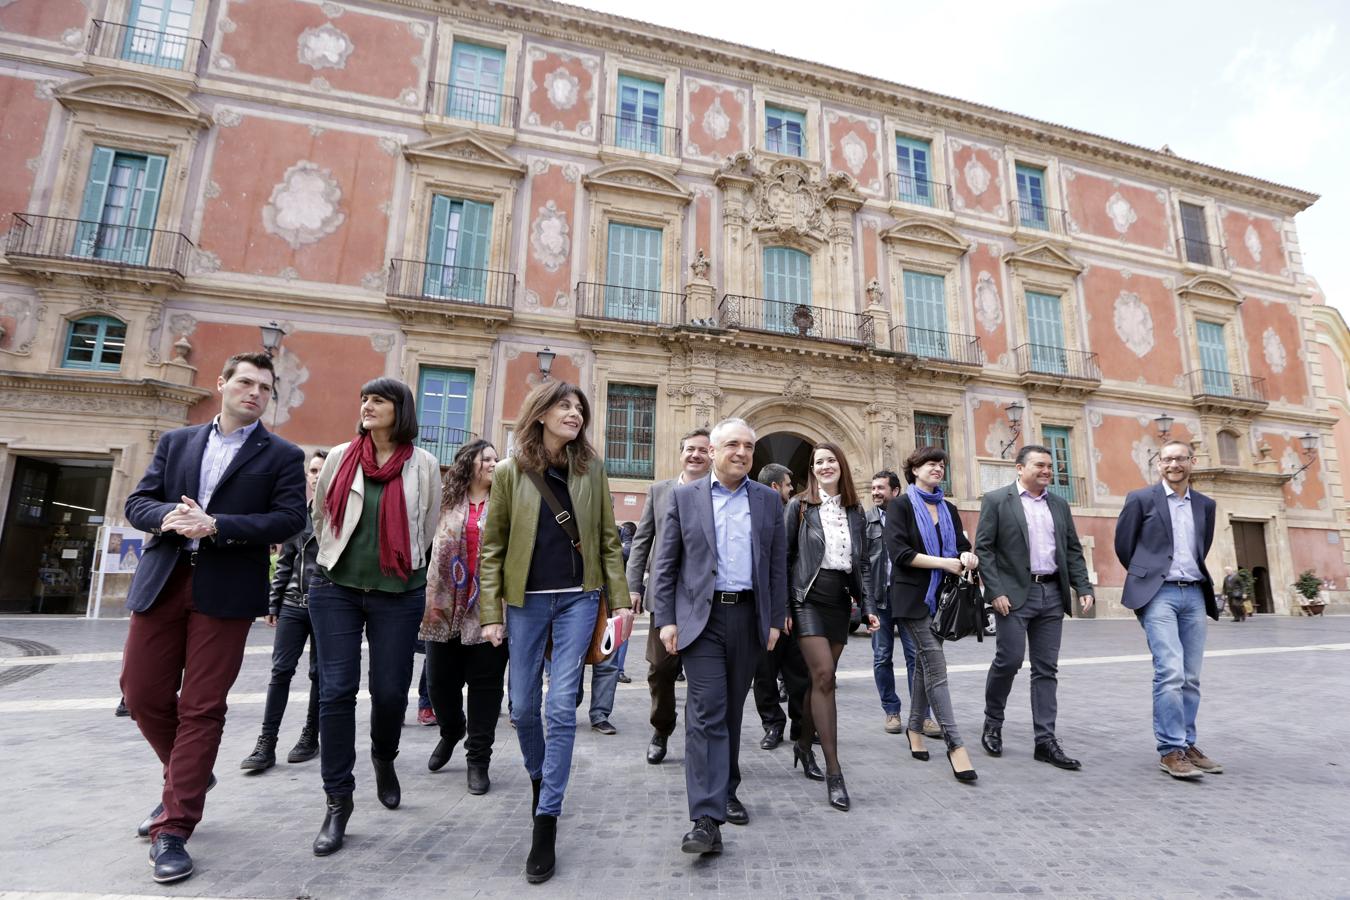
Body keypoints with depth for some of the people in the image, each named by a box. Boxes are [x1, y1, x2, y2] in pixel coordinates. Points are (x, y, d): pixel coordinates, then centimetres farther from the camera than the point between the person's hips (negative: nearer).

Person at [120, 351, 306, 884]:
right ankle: (188, 778, 37)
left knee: (201, 708, 0)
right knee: (142, 693, 10)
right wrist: (168, 516, -14)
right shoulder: (175, 442, 14)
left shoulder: (282, 455, 2)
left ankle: (174, 829, 11)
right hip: (161, 582, 4)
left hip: (226, 591, -4)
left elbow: (290, 519, -8)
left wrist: (215, 526, -17)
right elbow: (137, 502, 9)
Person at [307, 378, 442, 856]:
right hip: (336, 588, 1)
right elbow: (320, 517, 15)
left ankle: (384, 759, 37)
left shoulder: (423, 464, -1)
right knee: (336, 691, 1)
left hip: (399, 592, -1)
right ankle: (338, 801, 15)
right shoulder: (340, 457, 3)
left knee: (390, 690, 5)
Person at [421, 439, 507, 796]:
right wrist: (430, 599, 2)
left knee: (485, 685, 4)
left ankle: (478, 760, 21)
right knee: (439, 681, 13)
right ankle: (451, 730, 43)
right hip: (446, 608, 2)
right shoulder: (446, 501, 6)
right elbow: (426, 545, 7)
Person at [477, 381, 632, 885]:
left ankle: (546, 823, 10)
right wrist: (491, 612, -3)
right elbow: (493, 546, 1)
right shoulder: (511, 472, -1)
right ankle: (539, 778, 42)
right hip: (526, 600, 1)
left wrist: (620, 599, -1)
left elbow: (608, 539, 4)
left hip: (578, 598, 0)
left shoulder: (591, 469, 2)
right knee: (524, 707, 12)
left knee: (561, 706, -3)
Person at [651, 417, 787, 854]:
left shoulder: (769, 500, 8)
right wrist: (666, 619, -5)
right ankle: (707, 819, -2)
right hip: (701, 617, -3)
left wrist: (775, 620, 5)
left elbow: (777, 565, 9)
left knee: (731, 710, 15)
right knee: (706, 713, -7)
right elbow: (665, 564, 0)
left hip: (749, 617, 3)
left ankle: (726, 792, 34)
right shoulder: (684, 497, 2)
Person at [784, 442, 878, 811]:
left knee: (821, 677, 10)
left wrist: (869, 607, 3)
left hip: (840, 602, 4)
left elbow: (863, 563, 12)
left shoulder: (855, 511, 10)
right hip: (808, 600, -4)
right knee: (823, 676, -12)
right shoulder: (800, 506, -1)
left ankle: (803, 745, 31)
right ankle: (833, 771, -6)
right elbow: (784, 557, -2)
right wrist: (783, 607, -7)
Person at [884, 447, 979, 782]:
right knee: (936, 665, -8)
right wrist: (944, 562, -17)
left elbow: (962, 546, 11)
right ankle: (955, 744, -3)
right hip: (914, 596, -6)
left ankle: (915, 727, 27)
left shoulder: (948, 509, 13)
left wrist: (967, 557, -12)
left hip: (942, 595, 6)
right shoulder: (901, 505, -5)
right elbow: (899, 552, -15)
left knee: (924, 662, 14)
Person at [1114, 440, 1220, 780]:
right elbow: (1123, 544, 5)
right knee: (1170, 672, -13)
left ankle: (1187, 744, 19)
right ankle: (1170, 751, -6)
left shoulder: (1206, 505, 13)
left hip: (1194, 595, 5)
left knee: (1191, 676, 8)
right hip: (1159, 594, -5)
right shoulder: (1141, 498, -2)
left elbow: (1202, 549, 25)